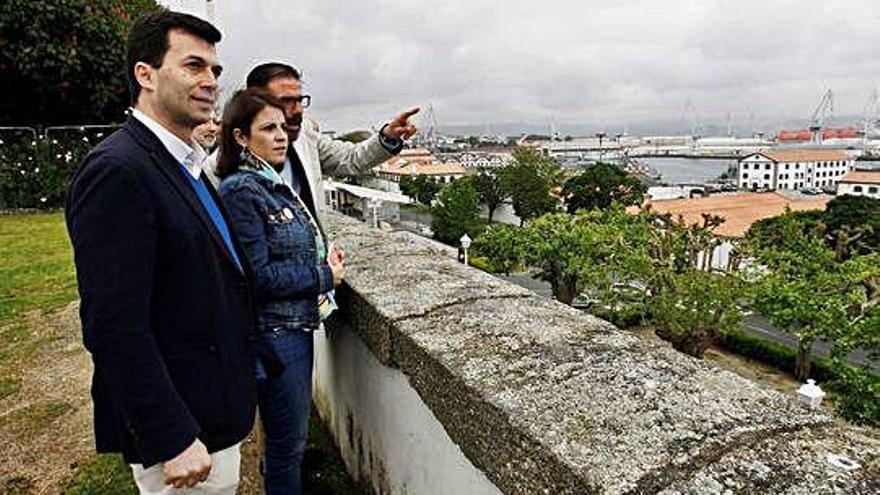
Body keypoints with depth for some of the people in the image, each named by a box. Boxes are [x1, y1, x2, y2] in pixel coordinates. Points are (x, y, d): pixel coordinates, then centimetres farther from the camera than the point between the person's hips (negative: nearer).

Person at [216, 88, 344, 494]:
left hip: (297, 325, 9)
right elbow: (257, 277, -23)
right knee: (287, 443, 8)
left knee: (293, 435, 24)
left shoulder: (274, 184, 9)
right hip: (274, 334, -9)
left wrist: (324, 257, 1)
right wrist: (324, 276, -13)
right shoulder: (241, 191, -18)